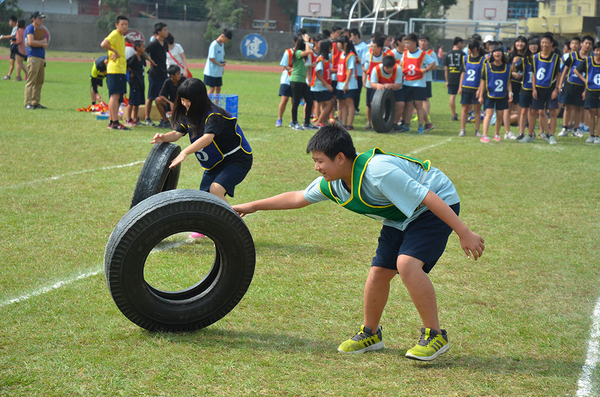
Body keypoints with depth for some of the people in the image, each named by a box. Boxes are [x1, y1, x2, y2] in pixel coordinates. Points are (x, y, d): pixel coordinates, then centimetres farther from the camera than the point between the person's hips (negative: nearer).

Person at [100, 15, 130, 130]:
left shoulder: (122, 36, 19)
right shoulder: (114, 34, -10)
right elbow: (103, 44, -26)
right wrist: (115, 51, -18)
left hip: (121, 70, 10)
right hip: (115, 69, -10)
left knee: (115, 97, 11)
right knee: (115, 95, -12)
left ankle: (111, 122, 15)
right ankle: (115, 122, -15)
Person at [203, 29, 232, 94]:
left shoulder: (222, 44, 9)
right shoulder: (214, 45, -18)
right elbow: (211, 58, -19)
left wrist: (223, 61, 7)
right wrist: (219, 64, -18)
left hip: (219, 72, 8)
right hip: (212, 71, -8)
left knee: (218, 88, 10)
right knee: (212, 88, -6)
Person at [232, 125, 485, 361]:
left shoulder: (378, 172, -34)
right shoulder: (333, 183, -6)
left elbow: (428, 197, -32)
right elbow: (299, 198, 13)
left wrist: (465, 234, -32)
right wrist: (253, 206, 14)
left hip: (438, 208, -8)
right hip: (400, 219, 8)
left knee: (407, 263, -27)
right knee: (379, 272, 2)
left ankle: (434, 336, -14)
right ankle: (370, 334, 25)